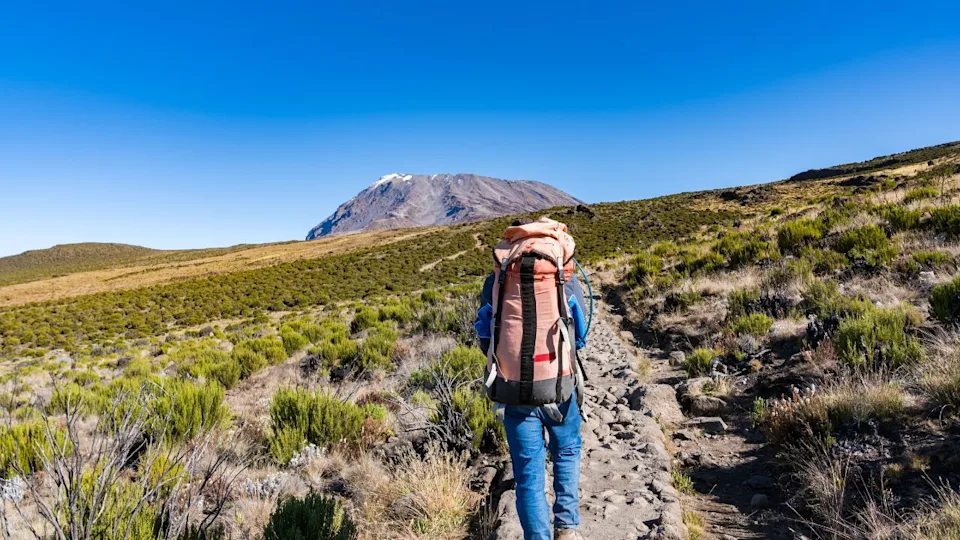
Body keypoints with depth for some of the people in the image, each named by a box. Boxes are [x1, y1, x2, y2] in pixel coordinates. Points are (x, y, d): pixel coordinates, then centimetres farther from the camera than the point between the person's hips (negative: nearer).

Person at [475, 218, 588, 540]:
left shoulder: (495, 283, 0)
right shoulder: (565, 278, -1)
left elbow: (485, 342, 5)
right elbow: (580, 335, 7)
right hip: (560, 384, 1)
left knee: (529, 472, 9)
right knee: (567, 452, 25)